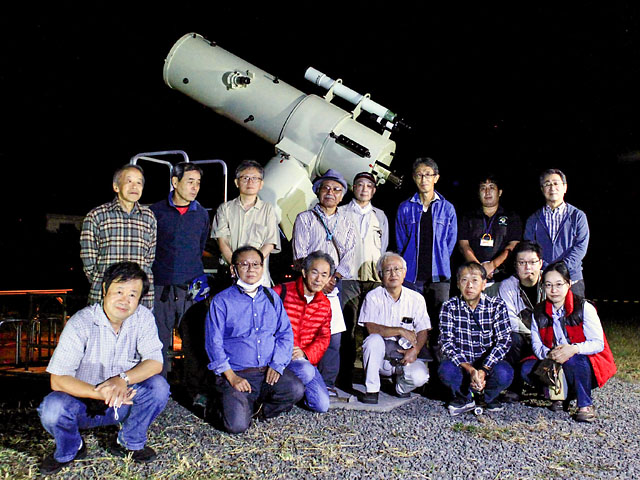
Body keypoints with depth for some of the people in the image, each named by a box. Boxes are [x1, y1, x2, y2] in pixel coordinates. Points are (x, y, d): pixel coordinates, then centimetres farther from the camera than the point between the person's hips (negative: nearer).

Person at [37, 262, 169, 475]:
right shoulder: (81, 323, -20)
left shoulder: (143, 317, -11)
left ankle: (130, 442, 3)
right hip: (83, 403, -2)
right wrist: (100, 393, -36)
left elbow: (155, 362, -15)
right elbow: (58, 380, -23)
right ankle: (69, 450, 4)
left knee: (158, 386, -24)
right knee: (53, 408, -32)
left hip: (123, 400, 2)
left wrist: (123, 378, -35)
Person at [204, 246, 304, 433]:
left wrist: (276, 364, -6)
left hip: (269, 371, 4)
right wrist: (231, 377, -12)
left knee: (296, 390, -24)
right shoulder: (221, 301, -1)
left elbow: (285, 333, 10)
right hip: (235, 373, -3)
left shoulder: (271, 297, 11)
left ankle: (256, 408, 2)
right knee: (237, 425, -21)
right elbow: (214, 343, -3)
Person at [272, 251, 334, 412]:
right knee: (306, 371, -35)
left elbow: (324, 338, 9)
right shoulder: (281, 292, -7)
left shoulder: (325, 304, 10)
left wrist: (305, 353, -11)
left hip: (306, 360, 5)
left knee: (322, 405, -9)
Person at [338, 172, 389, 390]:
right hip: (348, 276, -2)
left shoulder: (380, 216, 20)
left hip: (374, 278, 3)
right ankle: (345, 375, -1)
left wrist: (382, 271, 13)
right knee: (347, 327, -6)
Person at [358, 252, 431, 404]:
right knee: (373, 339, -33)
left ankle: (401, 387, 11)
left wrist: (415, 350, -15)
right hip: (380, 356, -1)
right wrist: (400, 331, -19)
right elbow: (371, 328, -15)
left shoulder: (416, 298, 4)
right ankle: (372, 390, -16)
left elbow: (423, 330, 3)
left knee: (420, 376, -27)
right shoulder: (373, 297, -3)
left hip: (406, 354, 2)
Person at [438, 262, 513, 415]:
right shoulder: (449, 306, -7)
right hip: (460, 363, 0)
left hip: (488, 363, 1)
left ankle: (489, 396, 5)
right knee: (446, 370, -32)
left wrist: (483, 370, -26)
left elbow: (504, 341, -13)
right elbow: (447, 343, -14)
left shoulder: (497, 305, -6)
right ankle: (465, 397, 1)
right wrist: (470, 369, -28)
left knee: (504, 373, -31)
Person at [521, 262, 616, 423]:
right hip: (553, 364, 4)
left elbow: (598, 343, -16)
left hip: (585, 365, -3)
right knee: (527, 369, -22)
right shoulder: (539, 312, 1)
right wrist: (548, 354, -25)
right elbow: (536, 344, -2)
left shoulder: (584, 308, -10)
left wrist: (574, 349, -35)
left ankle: (586, 405, -13)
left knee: (573, 359, -38)